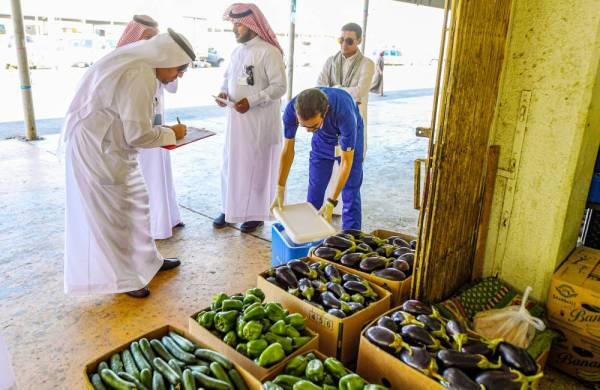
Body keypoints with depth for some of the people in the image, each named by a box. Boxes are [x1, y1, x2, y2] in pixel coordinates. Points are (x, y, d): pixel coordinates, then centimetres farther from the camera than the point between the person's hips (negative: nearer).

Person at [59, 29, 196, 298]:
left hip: (110, 146, 10)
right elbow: (138, 134, -25)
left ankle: (146, 261, 32)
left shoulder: (138, 65, 6)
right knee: (111, 214, 2)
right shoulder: (139, 77, -25)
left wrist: (164, 133, 6)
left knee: (136, 202, 17)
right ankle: (122, 278, 18)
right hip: (97, 150, -10)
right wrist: (171, 133, -9)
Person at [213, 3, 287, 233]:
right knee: (231, 164, 12)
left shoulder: (269, 52, -13)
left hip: (259, 121, -7)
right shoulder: (237, 51, 11)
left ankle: (257, 213, 18)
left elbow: (279, 86, -16)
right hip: (235, 117, 7)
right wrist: (223, 92, -1)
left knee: (256, 166, 4)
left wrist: (251, 101, -23)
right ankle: (230, 209, 27)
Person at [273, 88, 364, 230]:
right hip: (322, 137, 3)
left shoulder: (344, 111, -42)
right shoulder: (292, 109, -33)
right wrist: (280, 190, -18)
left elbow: (346, 161, -33)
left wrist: (330, 203, -35)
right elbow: (288, 150, -18)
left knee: (350, 190, -7)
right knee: (315, 188, 3)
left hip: (348, 134, -3)